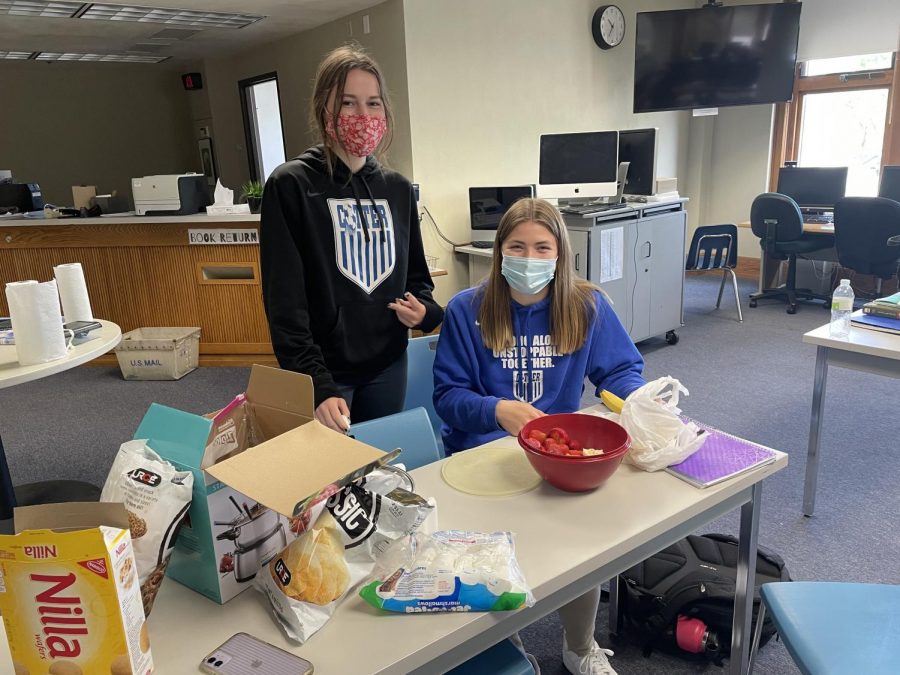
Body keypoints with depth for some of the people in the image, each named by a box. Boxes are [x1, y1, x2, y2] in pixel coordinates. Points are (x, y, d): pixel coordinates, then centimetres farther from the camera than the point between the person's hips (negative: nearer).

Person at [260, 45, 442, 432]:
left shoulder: (397, 189, 7)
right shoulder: (291, 186, -10)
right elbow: (285, 302, -14)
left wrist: (425, 310, -5)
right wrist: (317, 386, -22)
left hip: (388, 365, 5)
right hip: (323, 374, -5)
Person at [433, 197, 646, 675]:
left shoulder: (587, 306, 0)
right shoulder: (467, 310, -4)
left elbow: (621, 370, 7)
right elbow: (448, 395, -4)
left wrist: (639, 397, -16)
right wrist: (496, 410, -24)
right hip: (483, 447, -1)